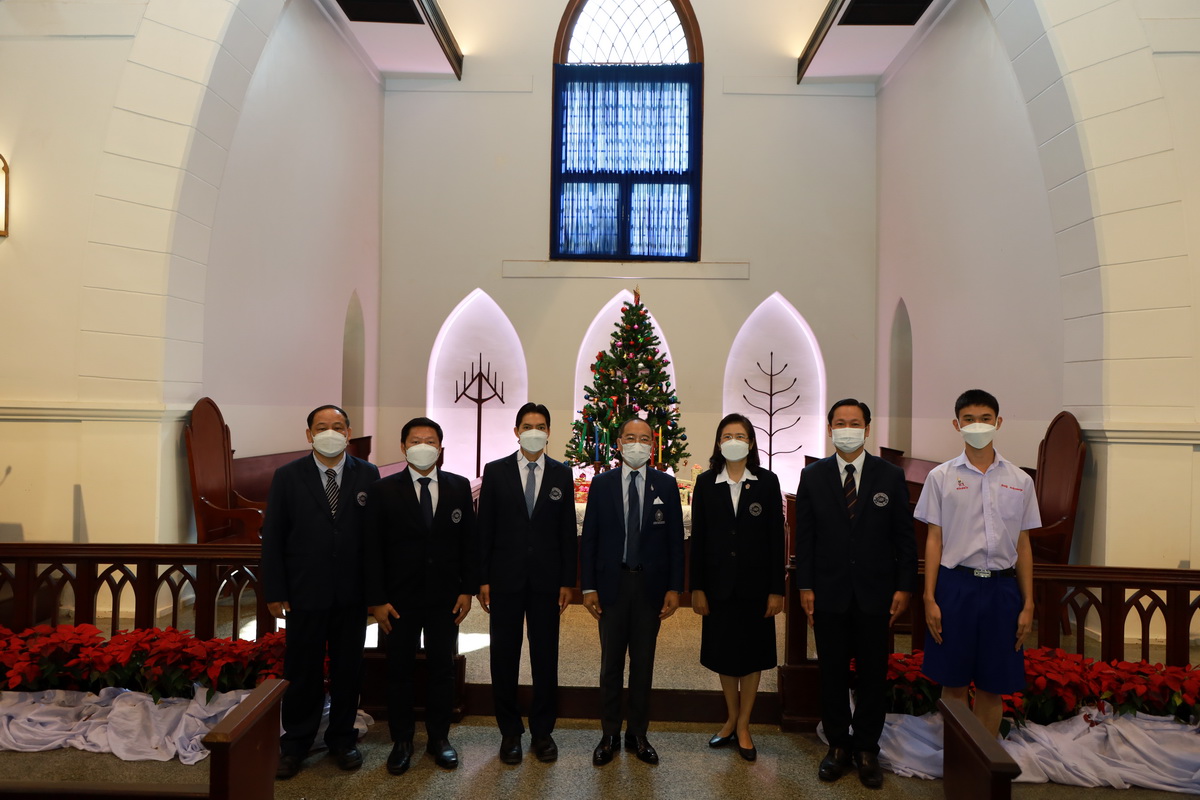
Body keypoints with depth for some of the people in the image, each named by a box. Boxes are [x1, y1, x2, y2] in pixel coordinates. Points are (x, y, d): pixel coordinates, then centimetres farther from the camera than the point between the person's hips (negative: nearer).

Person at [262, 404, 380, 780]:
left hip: (352, 594, 1)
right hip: (305, 592, -1)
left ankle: (342, 739, 32)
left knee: (347, 669, 13)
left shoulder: (368, 475, -2)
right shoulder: (287, 477, -2)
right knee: (302, 671, 11)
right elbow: (273, 537, -1)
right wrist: (274, 592, -4)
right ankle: (295, 744, 30)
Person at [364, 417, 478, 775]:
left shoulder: (459, 487, 0)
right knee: (399, 670, 11)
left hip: (446, 597, 1)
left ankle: (439, 738, 29)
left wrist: (468, 589, -2)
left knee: (442, 668, 12)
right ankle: (402, 741, 28)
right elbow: (373, 548, -5)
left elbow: (469, 541, 2)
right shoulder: (384, 490, -4)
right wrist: (377, 599, -8)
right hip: (400, 597, -1)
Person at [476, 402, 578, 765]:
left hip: (546, 580, 1)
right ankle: (510, 732, 24)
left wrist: (567, 581, 0)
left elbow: (568, 530, 3)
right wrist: (482, 578, -3)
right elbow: (485, 528, 1)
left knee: (546, 657, 9)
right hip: (505, 578, 0)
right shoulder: (495, 472, 1)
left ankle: (543, 731, 25)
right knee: (504, 656, 8)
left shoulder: (562, 474, 3)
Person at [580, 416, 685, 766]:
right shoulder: (601, 484, 1)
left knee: (644, 663, 11)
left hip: (651, 586, 0)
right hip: (612, 584, 0)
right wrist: (588, 586, -4)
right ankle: (610, 735, 24)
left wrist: (674, 588, -4)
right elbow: (589, 538, 1)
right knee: (611, 663, 10)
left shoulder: (666, 485, 1)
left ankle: (638, 735, 26)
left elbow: (675, 539, 1)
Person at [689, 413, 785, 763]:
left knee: (752, 654, 9)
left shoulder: (767, 482, -3)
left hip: (755, 583, -1)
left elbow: (776, 537, -3)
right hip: (719, 583, 1)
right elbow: (698, 537, 0)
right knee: (723, 653, 12)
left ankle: (743, 726, 25)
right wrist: (697, 587, -2)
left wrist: (777, 589, -6)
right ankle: (731, 718, 32)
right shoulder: (706, 483, 0)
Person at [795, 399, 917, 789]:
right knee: (832, 672, 10)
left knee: (873, 673, 9)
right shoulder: (813, 476, 1)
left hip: (875, 592, 0)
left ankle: (867, 749, 25)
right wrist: (804, 587, -3)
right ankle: (838, 745, 26)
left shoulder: (891, 475, 0)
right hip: (829, 592, 0)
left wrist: (904, 587, -3)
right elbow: (804, 536, 1)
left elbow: (905, 536, 2)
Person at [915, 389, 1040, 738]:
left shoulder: (1020, 481, 7)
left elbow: (1023, 546, 10)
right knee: (954, 684, 6)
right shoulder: (942, 477, 1)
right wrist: (930, 599, -5)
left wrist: (1028, 604, 7)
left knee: (993, 688, 10)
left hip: (1001, 587, 2)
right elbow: (934, 540, 0)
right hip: (956, 584, -2)